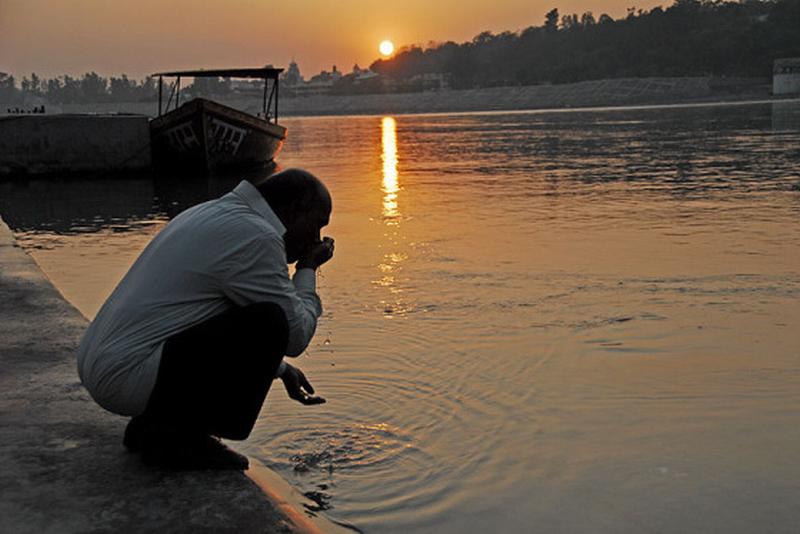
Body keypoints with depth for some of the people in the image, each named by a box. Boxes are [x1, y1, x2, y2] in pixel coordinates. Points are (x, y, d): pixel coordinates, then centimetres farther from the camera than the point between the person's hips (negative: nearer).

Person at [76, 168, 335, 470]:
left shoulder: (211, 213, 18)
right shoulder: (255, 237, -14)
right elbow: (296, 335, -8)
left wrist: (281, 369, 34)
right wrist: (308, 269, 8)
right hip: (128, 380, -10)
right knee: (268, 323, -17)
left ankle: (154, 423, 15)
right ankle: (178, 437, -5)